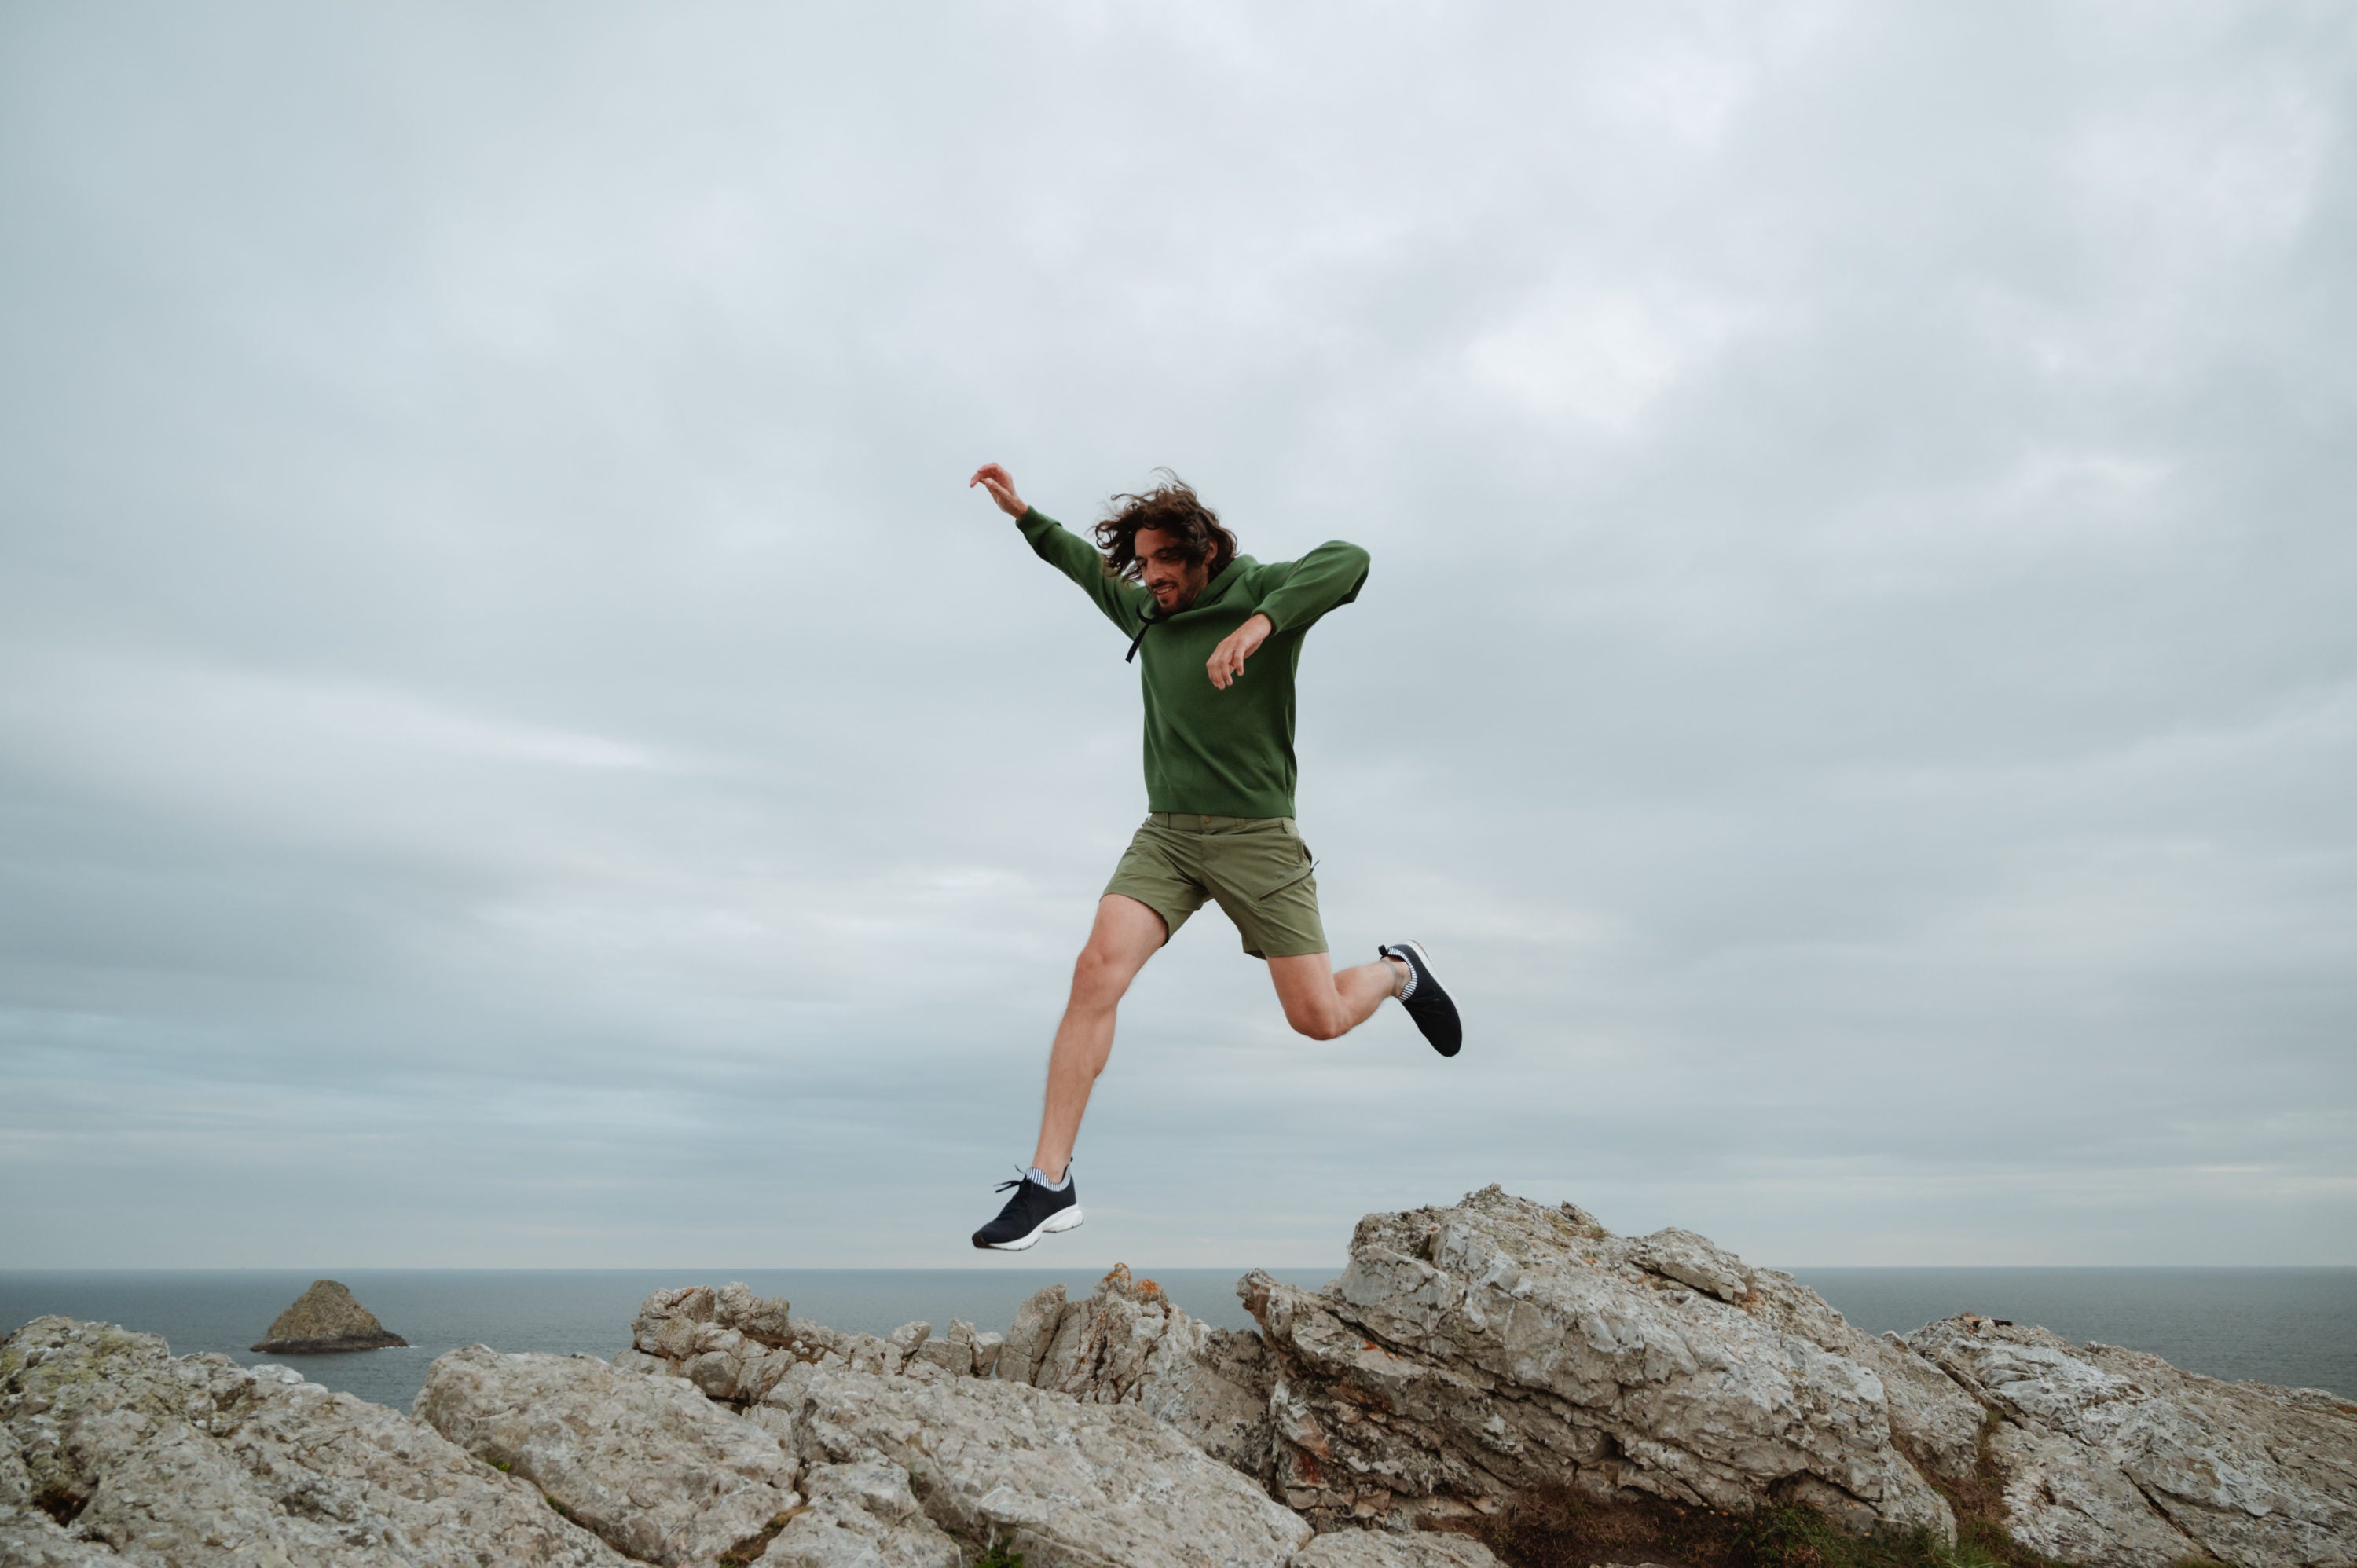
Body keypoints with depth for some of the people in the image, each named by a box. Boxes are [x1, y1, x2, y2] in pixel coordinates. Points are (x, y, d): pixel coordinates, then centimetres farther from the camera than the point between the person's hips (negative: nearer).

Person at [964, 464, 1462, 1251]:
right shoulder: (1147, 613, 11)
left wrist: (1262, 623, -35)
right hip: (1165, 835, 4)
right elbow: (1091, 569, 32)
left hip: (1256, 837, -4)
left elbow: (1348, 560, -25)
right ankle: (1048, 1184, -13)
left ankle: (1397, 971, 36)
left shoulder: (1263, 590, -5)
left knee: (1319, 1018, -2)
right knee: (1097, 969, -18)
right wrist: (1024, 515, 29)